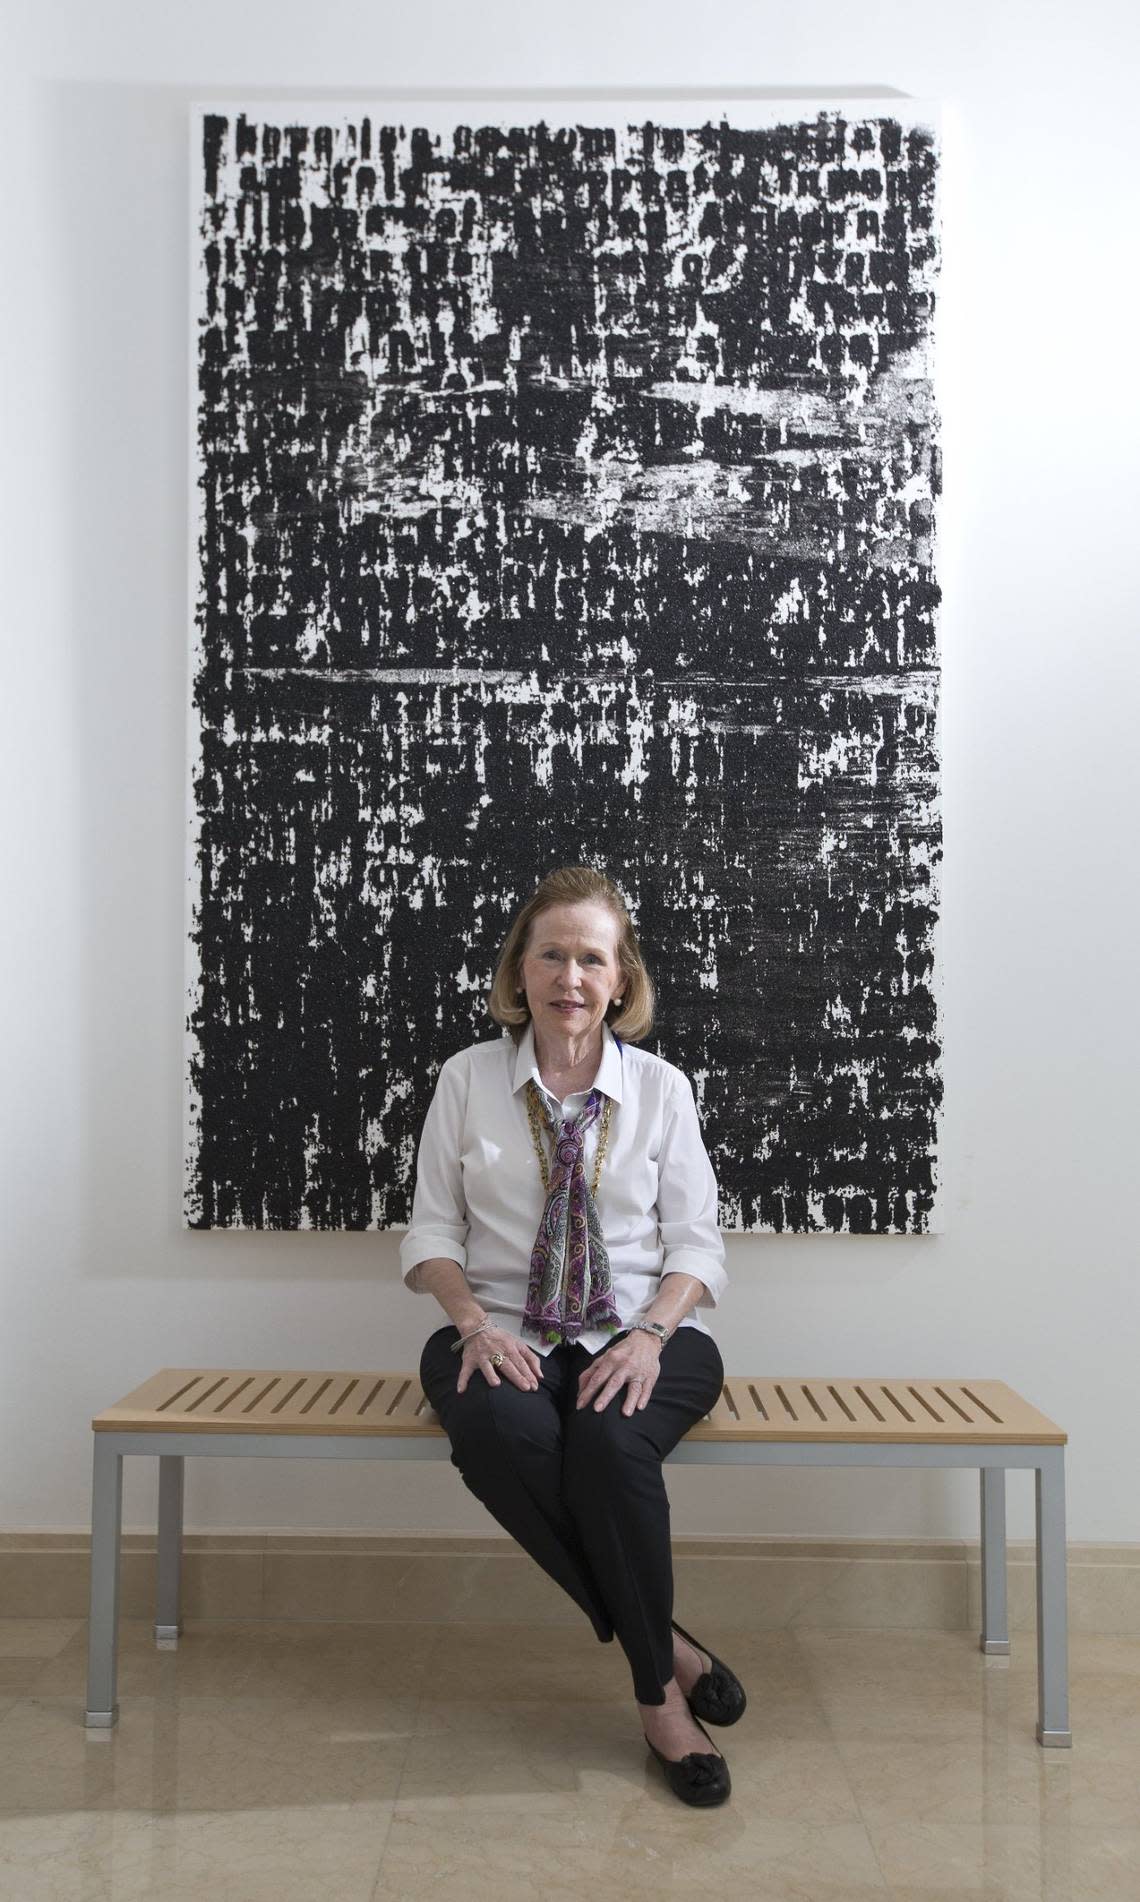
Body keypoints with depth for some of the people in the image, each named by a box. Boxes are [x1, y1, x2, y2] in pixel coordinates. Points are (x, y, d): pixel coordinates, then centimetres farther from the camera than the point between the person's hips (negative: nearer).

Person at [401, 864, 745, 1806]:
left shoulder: (663, 1087, 6)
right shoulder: (467, 1078, 6)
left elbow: (697, 1242, 5)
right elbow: (432, 1230, 6)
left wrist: (652, 1333, -14)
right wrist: (475, 1322, -12)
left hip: (636, 1335, 0)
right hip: (506, 1336, 1)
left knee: (609, 1440, -34)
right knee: (502, 1431, -34)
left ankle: (656, 1691, -14)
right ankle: (666, 1649, -17)